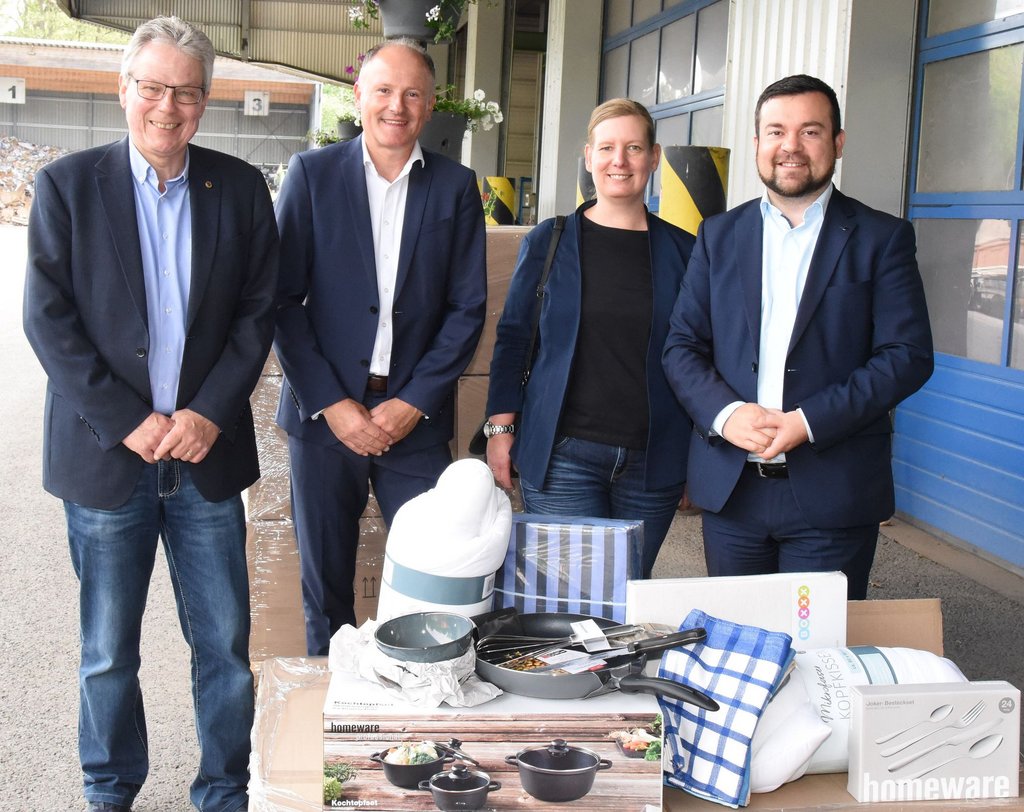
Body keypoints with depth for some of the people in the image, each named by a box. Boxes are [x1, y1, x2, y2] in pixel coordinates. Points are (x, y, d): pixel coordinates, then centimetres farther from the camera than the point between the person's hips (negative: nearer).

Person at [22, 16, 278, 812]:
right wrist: (128, 422, -12)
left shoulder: (241, 188, 3)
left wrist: (210, 414, -9)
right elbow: (49, 321, -6)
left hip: (208, 450, 1)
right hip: (106, 452, -1)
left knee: (226, 641, 7)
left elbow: (258, 312, 2)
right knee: (108, 650, 11)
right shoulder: (67, 185, -2)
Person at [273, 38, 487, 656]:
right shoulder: (312, 174, 1)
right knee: (326, 585, 10)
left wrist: (413, 403, -7)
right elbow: (283, 299, -2)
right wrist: (331, 403, -9)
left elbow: (468, 308, 2)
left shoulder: (456, 186, 4)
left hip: (416, 417, 0)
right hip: (325, 413, 0)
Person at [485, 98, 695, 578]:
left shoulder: (681, 250, 6)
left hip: (653, 461, 2)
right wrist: (500, 427, -2)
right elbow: (512, 337, 6)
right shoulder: (549, 241, 4)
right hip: (563, 454, -1)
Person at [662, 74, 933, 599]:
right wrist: (725, 413, -13)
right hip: (730, 489, 3)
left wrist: (808, 422, -16)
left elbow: (908, 355, -6)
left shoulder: (882, 238, 2)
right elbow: (681, 345, 7)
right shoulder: (719, 235, 11)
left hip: (832, 496, -3)